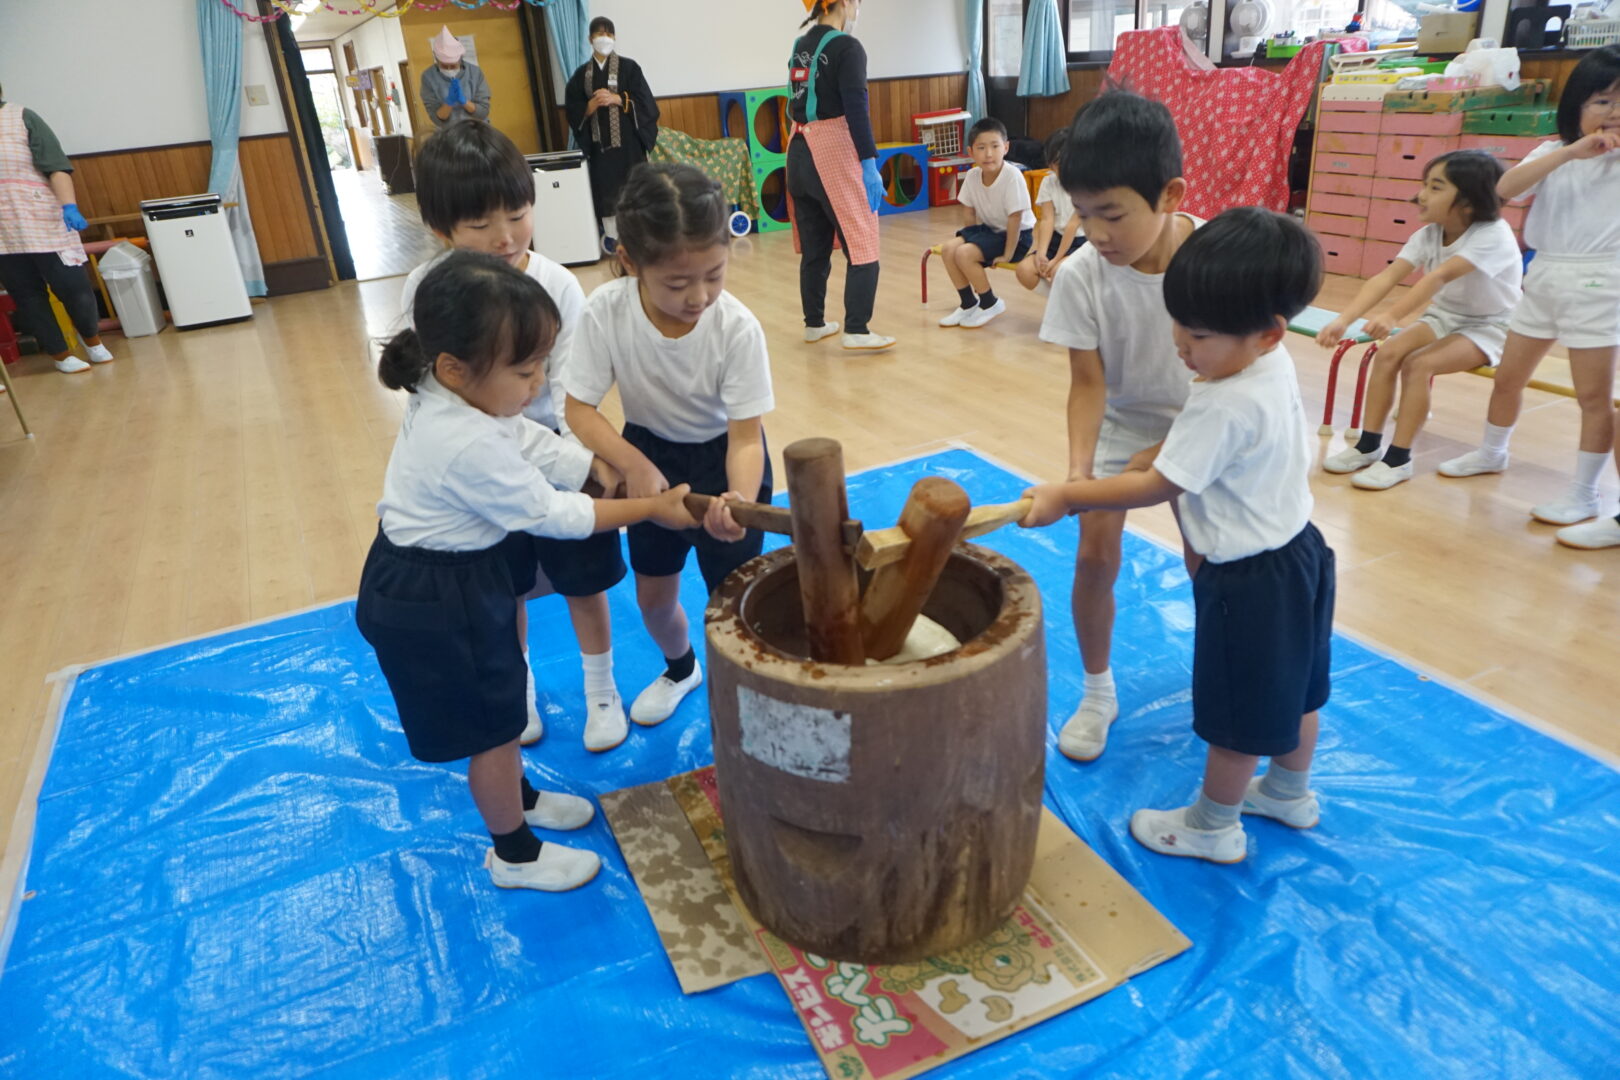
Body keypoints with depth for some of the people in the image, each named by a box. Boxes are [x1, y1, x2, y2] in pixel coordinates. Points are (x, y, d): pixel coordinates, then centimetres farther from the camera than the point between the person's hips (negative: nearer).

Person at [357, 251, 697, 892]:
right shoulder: (470, 447, -35)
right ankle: (514, 855, 32)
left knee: (498, 705, 27)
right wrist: (651, 509, -16)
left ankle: (518, 796, 52)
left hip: (456, 578, 9)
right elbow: (550, 514, -24)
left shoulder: (453, 393, -7)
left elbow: (537, 446, 0)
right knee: (492, 724, 10)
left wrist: (611, 476, -9)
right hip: (436, 604, -9)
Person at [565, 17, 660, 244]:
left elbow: (644, 101, -4)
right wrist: (592, 104, -14)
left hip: (627, 138, -2)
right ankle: (611, 239, 7)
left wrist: (616, 99, -14)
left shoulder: (628, 67, 2)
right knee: (605, 187, 1)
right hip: (599, 140, 2)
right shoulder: (582, 73, 8)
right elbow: (573, 108, 4)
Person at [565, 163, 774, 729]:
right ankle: (681, 669, 47)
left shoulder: (737, 327, -29)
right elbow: (580, 408, -17)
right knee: (653, 595, 14)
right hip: (650, 453, 3)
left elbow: (746, 435, -28)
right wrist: (634, 465, -33)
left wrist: (741, 498, -48)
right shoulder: (605, 311, -25)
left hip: (723, 456, -2)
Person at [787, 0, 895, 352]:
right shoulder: (847, 48, -9)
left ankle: (814, 323, 20)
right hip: (834, 154, -8)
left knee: (813, 248, 14)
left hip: (801, 154, 8)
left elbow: (799, 105, 16)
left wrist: (809, 142, 20)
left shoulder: (800, 48, 14)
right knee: (861, 246, -4)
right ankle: (856, 330, -9)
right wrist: (869, 163, -17)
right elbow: (856, 109, -17)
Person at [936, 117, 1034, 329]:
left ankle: (990, 304, -3)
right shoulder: (972, 176, -8)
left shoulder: (1012, 176, -25)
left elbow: (1015, 218, -22)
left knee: (964, 254, -23)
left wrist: (1007, 255, -20)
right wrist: (970, 238, 3)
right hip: (989, 228, 7)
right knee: (948, 249, -10)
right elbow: (971, 214, 4)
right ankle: (969, 304, 6)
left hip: (1017, 234, -7)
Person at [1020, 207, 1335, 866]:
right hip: (1297, 550, 10)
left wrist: (1063, 497, -18)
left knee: (1237, 716, 9)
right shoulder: (1275, 366, -2)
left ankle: (1213, 828, 29)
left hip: (1250, 580, -9)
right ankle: (1290, 793, 47)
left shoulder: (1223, 407, -31)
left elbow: (1154, 487, -25)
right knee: (1291, 687, 26)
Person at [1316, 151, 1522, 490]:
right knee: (1388, 351, -20)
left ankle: (1399, 458, -21)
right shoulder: (1428, 234, -7)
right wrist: (1344, 319, -35)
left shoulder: (1493, 235, -25)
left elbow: (1440, 276, -41)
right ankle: (1368, 444, -13)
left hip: (1490, 327, -6)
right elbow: (1386, 277, -20)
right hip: (1444, 318, 6)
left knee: (1419, 363, -29)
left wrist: (1392, 315, -55)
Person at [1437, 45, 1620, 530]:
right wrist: (1571, 152, -21)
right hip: (1543, 276, 4)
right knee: (1508, 377, 15)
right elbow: (1505, 188, -12)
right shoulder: (1555, 151, 6)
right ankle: (1491, 453, 37)